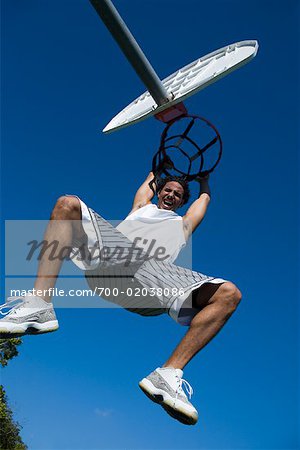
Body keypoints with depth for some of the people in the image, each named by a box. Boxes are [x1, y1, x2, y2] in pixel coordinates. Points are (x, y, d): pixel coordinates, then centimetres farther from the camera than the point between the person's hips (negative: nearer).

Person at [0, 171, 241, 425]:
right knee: (68, 204, -20)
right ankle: (39, 306, -35)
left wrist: (204, 177, 70)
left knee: (229, 294, -21)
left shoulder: (183, 223, 43)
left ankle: (169, 373, -29)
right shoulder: (143, 206, 42)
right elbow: (149, 183, 56)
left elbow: (204, 198, 55)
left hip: (154, 275, 0)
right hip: (109, 253, 1)